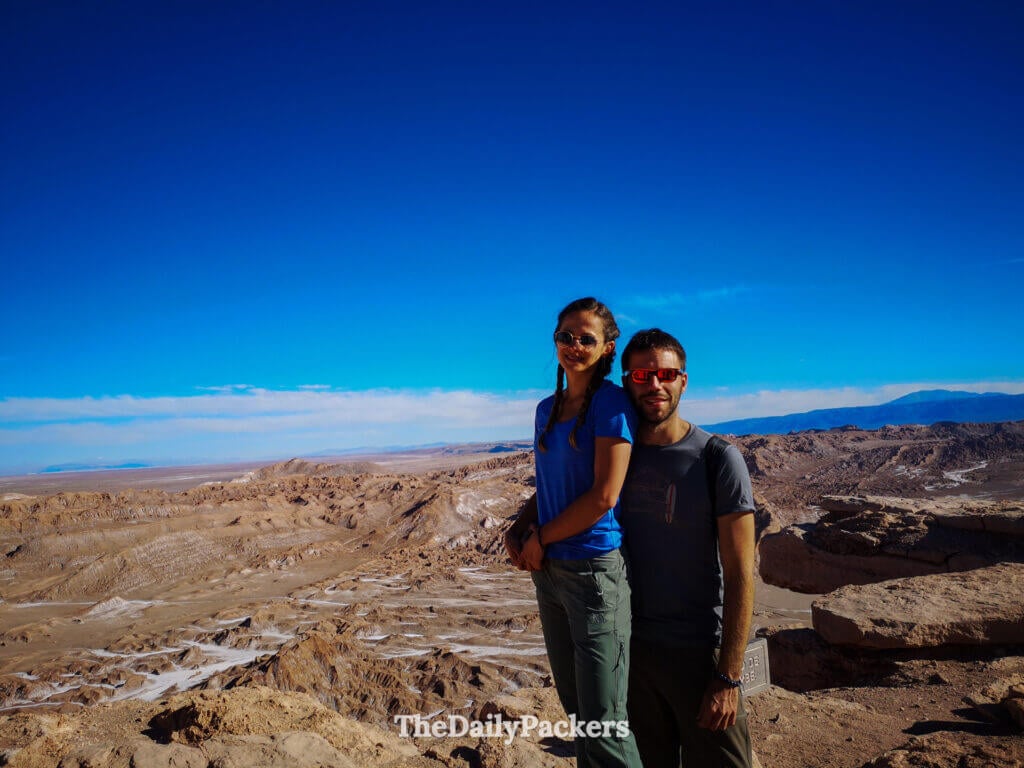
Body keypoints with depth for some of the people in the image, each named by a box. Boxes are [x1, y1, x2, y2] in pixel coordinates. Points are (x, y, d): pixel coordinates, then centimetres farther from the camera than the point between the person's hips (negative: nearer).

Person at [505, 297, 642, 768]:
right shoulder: (547, 409, 10)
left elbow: (604, 495, -16)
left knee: (603, 725, 0)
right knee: (575, 710, 18)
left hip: (594, 570, -7)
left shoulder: (611, 403, -10)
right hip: (548, 571, 7)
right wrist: (516, 532, 1)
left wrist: (540, 539, -9)